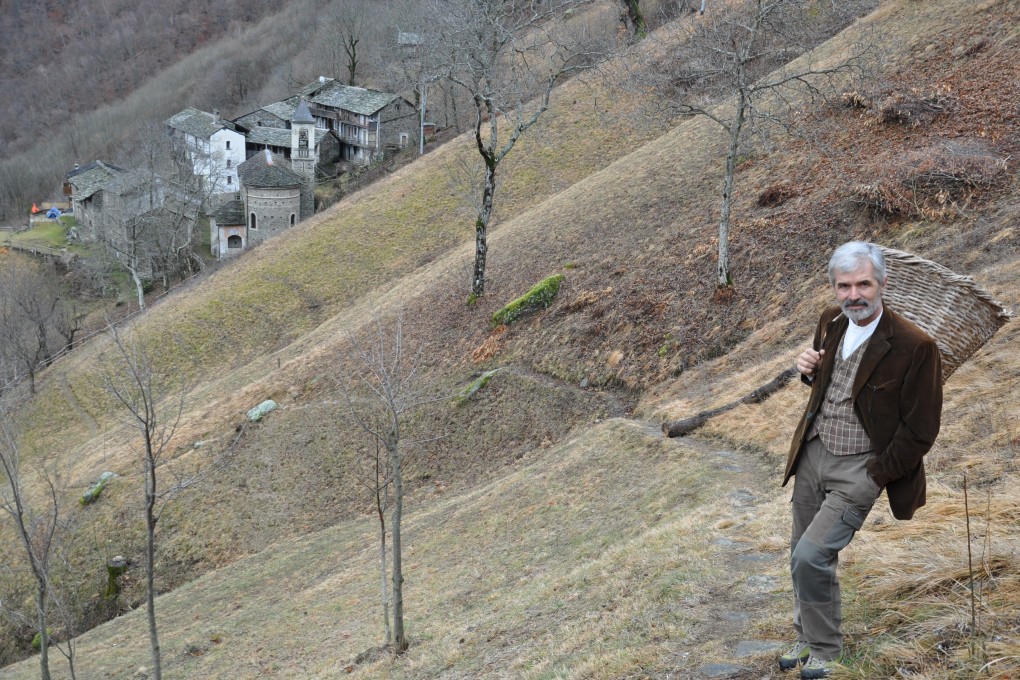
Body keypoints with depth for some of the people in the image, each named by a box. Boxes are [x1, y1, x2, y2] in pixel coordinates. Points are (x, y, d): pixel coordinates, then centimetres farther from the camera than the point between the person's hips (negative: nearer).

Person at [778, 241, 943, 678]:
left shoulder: (914, 347, -20)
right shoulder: (831, 322, 0)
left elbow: (920, 429, -14)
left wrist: (874, 477, -12)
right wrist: (809, 369, -3)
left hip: (859, 467, -6)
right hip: (812, 455, 6)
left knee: (811, 555, -14)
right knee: (802, 558, 15)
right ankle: (807, 637, 37)